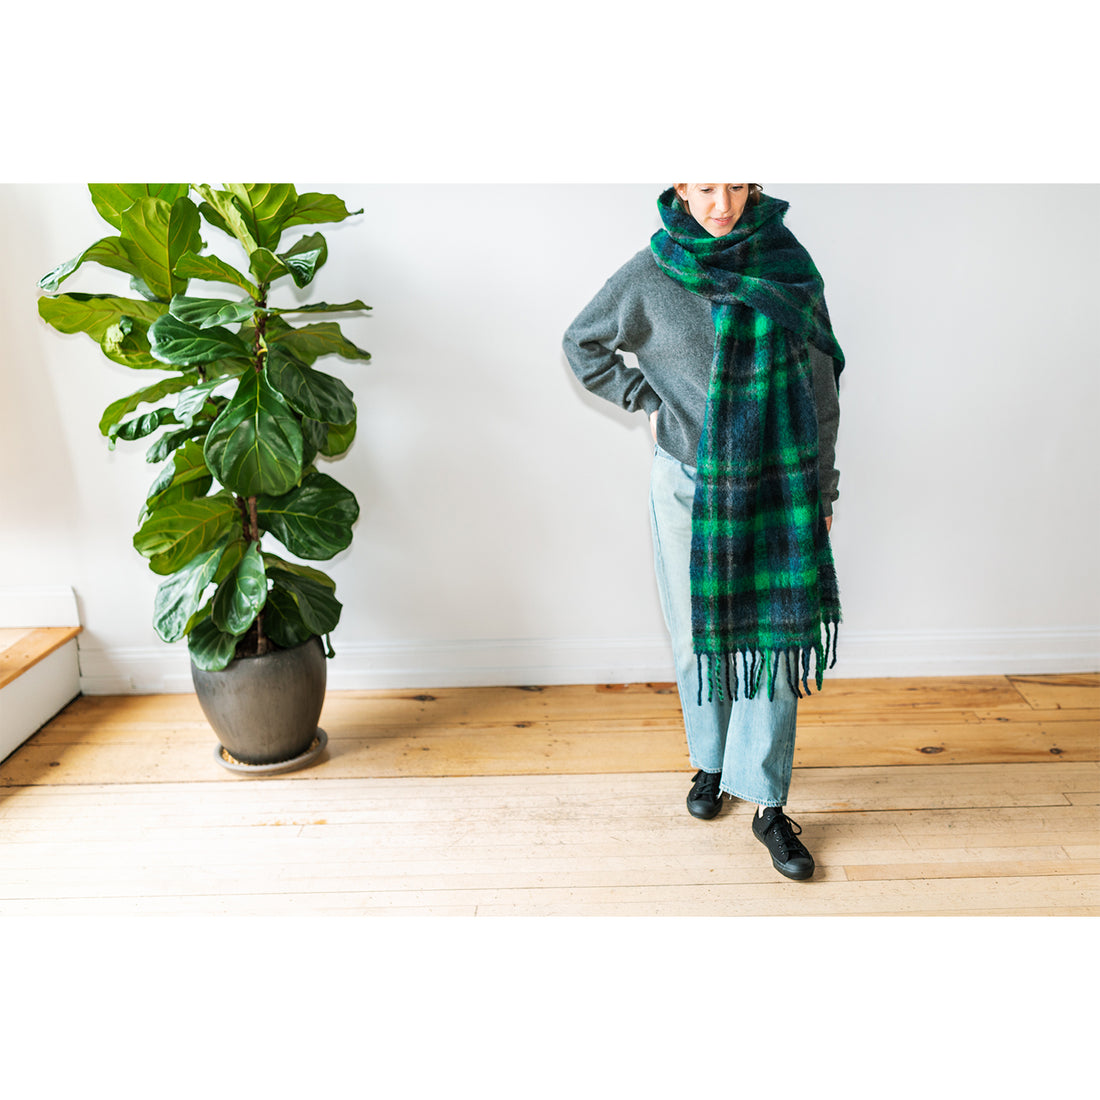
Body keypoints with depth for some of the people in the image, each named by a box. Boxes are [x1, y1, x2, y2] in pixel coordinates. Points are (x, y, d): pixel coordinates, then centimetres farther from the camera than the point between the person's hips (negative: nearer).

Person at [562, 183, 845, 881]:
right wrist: (647, 401, 3)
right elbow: (584, 343, 14)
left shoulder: (788, 266, 1)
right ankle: (711, 762, 33)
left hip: (776, 484, 0)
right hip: (687, 483, 0)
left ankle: (769, 804, 11)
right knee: (699, 635, 10)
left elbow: (819, 387, 5)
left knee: (771, 636, 0)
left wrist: (823, 489, 5)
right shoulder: (652, 274, -1)